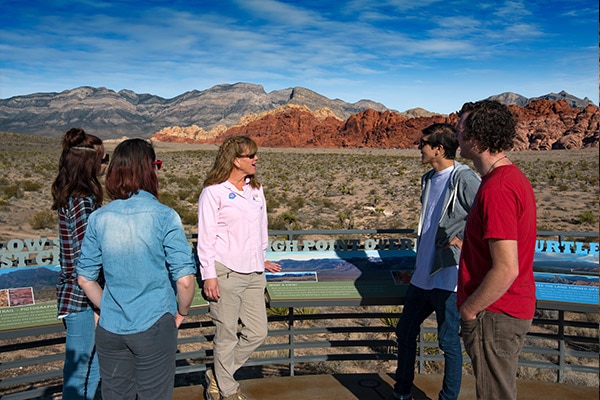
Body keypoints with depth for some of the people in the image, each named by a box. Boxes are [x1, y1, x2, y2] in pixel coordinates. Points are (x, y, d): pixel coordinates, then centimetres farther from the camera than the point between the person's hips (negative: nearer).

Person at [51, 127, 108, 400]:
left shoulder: (71, 196, 7)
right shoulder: (83, 202, -21)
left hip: (74, 294, 9)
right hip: (81, 300, -9)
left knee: (91, 365, 21)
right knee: (81, 372, 7)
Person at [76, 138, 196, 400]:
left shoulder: (99, 218, -3)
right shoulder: (164, 216, -15)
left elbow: (85, 279, 4)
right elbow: (185, 279, -17)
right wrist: (182, 312, 1)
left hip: (110, 329, 4)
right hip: (153, 328, -3)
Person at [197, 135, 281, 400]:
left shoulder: (256, 189, 13)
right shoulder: (213, 192, -6)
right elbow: (206, 236, -7)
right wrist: (209, 274, -11)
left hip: (254, 273, 7)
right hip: (226, 273, -7)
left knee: (257, 332, 9)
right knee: (227, 336, 4)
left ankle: (217, 376, 28)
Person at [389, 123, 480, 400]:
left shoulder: (463, 178, -15)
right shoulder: (428, 178, 12)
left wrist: (463, 240, -13)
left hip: (448, 275, -9)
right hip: (423, 273, 9)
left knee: (448, 340, 5)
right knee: (405, 331, 17)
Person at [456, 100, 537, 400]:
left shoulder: (497, 189, -25)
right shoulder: (513, 176, 8)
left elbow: (506, 270, -28)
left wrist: (468, 310, -16)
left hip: (494, 315, -10)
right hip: (514, 308, 10)